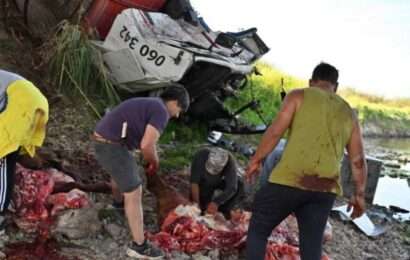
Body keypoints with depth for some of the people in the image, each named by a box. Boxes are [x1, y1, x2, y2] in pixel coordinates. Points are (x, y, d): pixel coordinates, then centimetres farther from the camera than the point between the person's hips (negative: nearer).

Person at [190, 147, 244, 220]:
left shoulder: (230, 162, -35)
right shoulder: (200, 155, -35)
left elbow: (231, 188, -39)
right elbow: (194, 182, -33)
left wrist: (216, 203, -49)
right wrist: (196, 204, -39)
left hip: (220, 182, 0)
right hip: (204, 181, 0)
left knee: (238, 184, -28)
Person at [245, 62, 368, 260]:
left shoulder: (299, 96, 6)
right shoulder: (348, 113, 18)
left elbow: (274, 132, -3)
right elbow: (358, 161, 16)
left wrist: (256, 160, 8)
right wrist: (359, 195, 26)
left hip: (289, 180, -4)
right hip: (325, 189, 4)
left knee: (258, 230, 12)